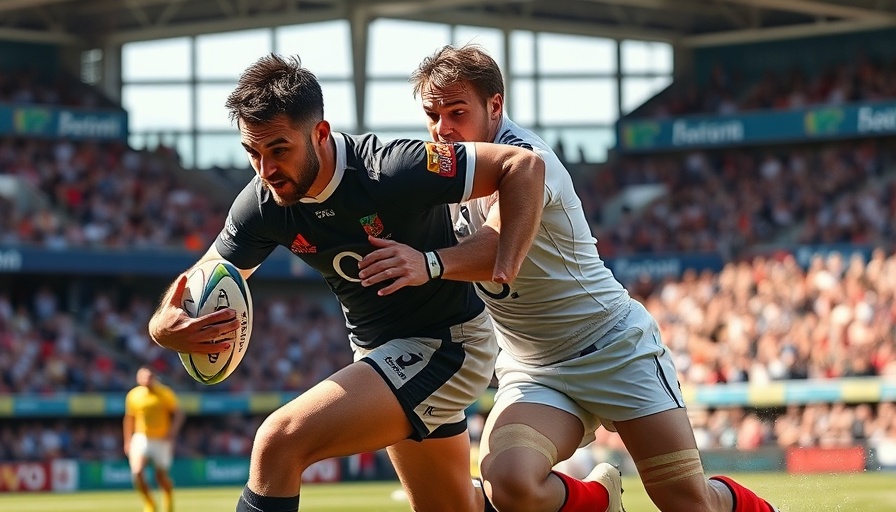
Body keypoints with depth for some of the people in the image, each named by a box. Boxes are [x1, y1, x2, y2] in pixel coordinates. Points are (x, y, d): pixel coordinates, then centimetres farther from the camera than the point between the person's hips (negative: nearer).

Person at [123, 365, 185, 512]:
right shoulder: (133, 395, 0)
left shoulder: (165, 393, -8)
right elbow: (129, 419, 11)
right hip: (141, 438, 1)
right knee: (137, 472, -17)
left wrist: (172, 432, -17)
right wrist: (127, 441, 10)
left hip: (161, 440, -1)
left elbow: (179, 414, -4)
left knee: (161, 476, 3)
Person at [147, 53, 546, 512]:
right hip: (376, 350, 8)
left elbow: (525, 165, -24)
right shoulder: (262, 205, -11)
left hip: (444, 345, -7)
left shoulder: (390, 170, -29)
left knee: (278, 442, -23)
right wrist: (164, 325, -27)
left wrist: (503, 270, -36)